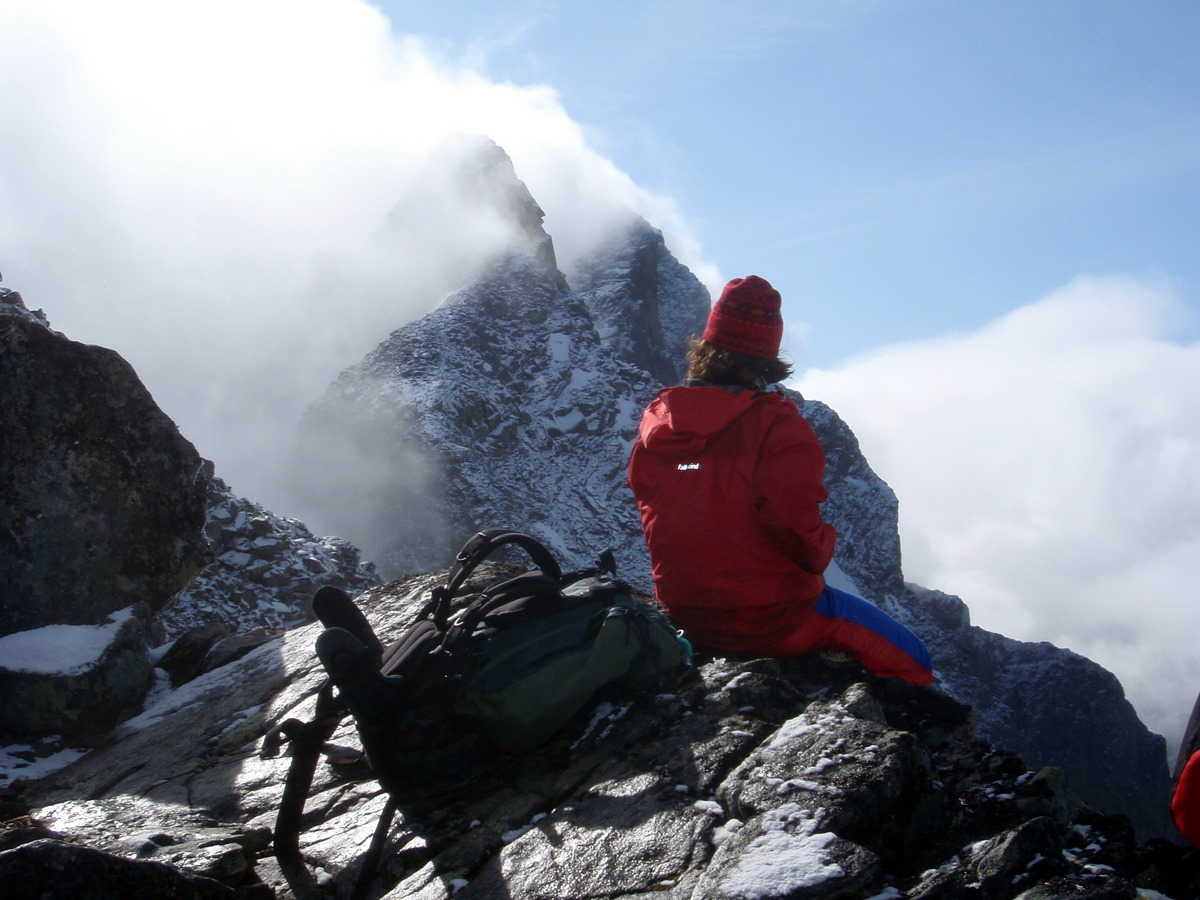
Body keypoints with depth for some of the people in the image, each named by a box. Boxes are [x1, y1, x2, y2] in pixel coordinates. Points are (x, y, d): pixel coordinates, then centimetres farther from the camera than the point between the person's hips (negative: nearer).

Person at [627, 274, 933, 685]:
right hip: (773, 619, -7)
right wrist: (820, 552, -1)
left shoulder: (655, 422, 0)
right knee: (910, 663, 10)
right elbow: (799, 529, -23)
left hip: (690, 620, 7)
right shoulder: (776, 425, -19)